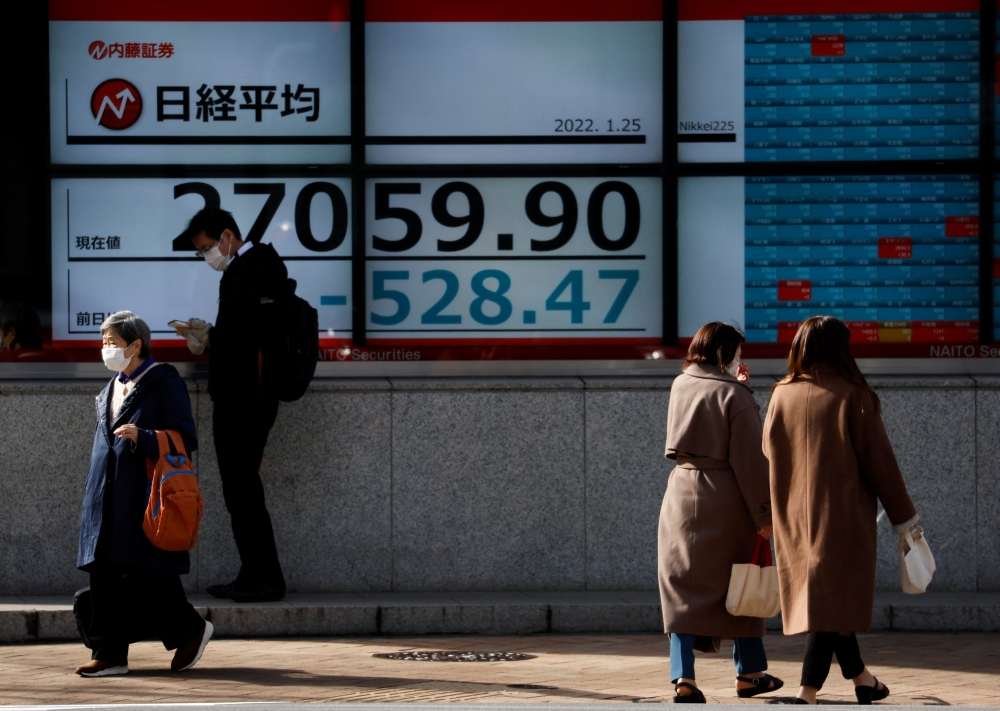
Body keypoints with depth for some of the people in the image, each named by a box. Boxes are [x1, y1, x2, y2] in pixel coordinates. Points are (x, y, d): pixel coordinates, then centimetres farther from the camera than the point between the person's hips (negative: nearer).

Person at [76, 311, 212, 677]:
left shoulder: (165, 383, -5)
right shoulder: (110, 390, 18)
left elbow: (186, 439, -10)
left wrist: (142, 437, -24)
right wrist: (93, 499, 20)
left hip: (145, 496, -7)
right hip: (108, 501, 7)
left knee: (148, 575, -8)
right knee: (105, 577, 2)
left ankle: (192, 629, 12)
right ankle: (110, 654, 5)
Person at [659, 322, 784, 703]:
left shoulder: (680, 386, 5)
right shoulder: (736, 395, -12)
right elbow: (749, 462, -13)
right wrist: (764, 513, -8)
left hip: (683, 496, 4)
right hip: (727, 500, -4)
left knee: (683, 585, 3)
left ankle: (683, 677, -10)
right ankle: (749, 672, 23)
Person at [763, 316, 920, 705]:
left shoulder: (781, 396, -1)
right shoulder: (851, 396, -13)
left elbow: (769, 451, 11)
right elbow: (879, 461, -10)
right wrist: (903, 516, -1)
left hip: (795, 517, 5)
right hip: (842, 515, -5)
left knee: (824, 596, 17)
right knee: (833, 598, -2)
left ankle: (861, 679, 32)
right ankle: (807, 695, -11)